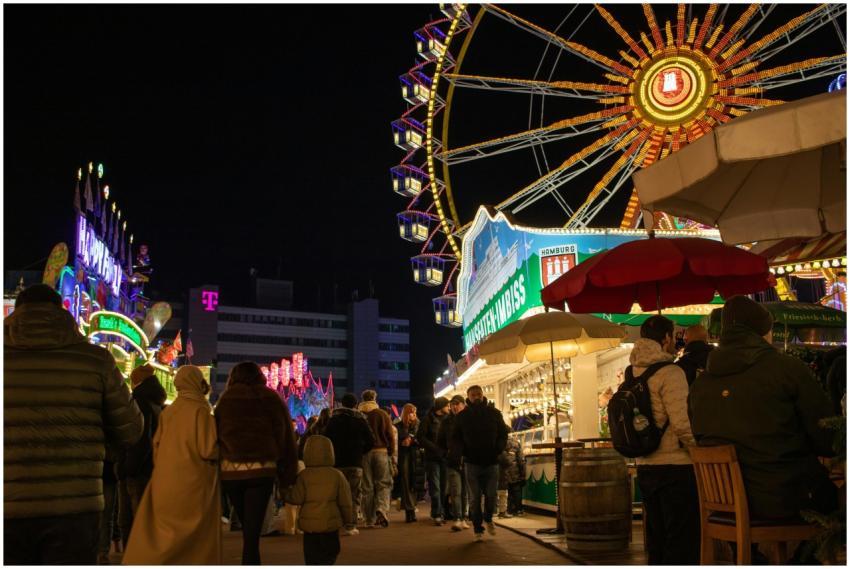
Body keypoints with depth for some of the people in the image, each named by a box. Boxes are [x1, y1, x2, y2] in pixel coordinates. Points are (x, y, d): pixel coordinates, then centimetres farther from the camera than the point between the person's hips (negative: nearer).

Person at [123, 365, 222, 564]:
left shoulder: (167, 412, 7)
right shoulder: (200, 411, -11)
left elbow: (156, 446, 12)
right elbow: (209, 450, -14)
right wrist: (221, 446, 6)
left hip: (165, 482, 6)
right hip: (193, 483, -6)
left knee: (155, 535, 12)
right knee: (197, 541, 4)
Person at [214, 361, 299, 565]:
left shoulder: (225, 400, 9)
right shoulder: (272, 399, 8)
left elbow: (215, 437, 5)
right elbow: (287, 441, 5)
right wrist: (288, 478, 7)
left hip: (230, 470, 1)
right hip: (261, 470, -1)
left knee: (248, 528, 20)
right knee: (252, 532, 1)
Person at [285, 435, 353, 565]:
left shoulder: (303, 475, -4)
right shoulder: (337, 475, -1)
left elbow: (297, 498, -8)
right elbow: (345, 501, 1)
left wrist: (284, 493, 11)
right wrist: (349, 518, 15)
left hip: (309, 524, 0)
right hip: (331, 523, 0)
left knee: (311, 557, 8)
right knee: (330, 553, 11)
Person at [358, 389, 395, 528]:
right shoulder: (382, 414, 1)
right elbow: (389, 435, -1)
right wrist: (391, 452, 7)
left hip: (364, 453, 1)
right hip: (381, 451, -1)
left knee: (367, 487, 6)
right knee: (383, 484, 7)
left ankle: (370, 520, 8)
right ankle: (381, 510, -15)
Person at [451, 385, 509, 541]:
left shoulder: (494, 413, 3)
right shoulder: (462, 416, 2)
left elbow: (503, 434, 8)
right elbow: (455, 438, 8)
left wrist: (498, 449, -7)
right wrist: (465, 451, -9)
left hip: (491, 461, 1)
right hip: (472, 462, 0)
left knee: (491, 495, 1)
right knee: (475, 497, 1)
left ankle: (488, 518, 29)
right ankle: (478, 529, 11)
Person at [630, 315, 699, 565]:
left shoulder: (633, 374, 9)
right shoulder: (670, 373, -14)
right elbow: (682, 424, -20)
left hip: (645, 467, 8)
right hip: (675, 467, -8)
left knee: (656, 541, 16)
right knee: (682, 544, 0)